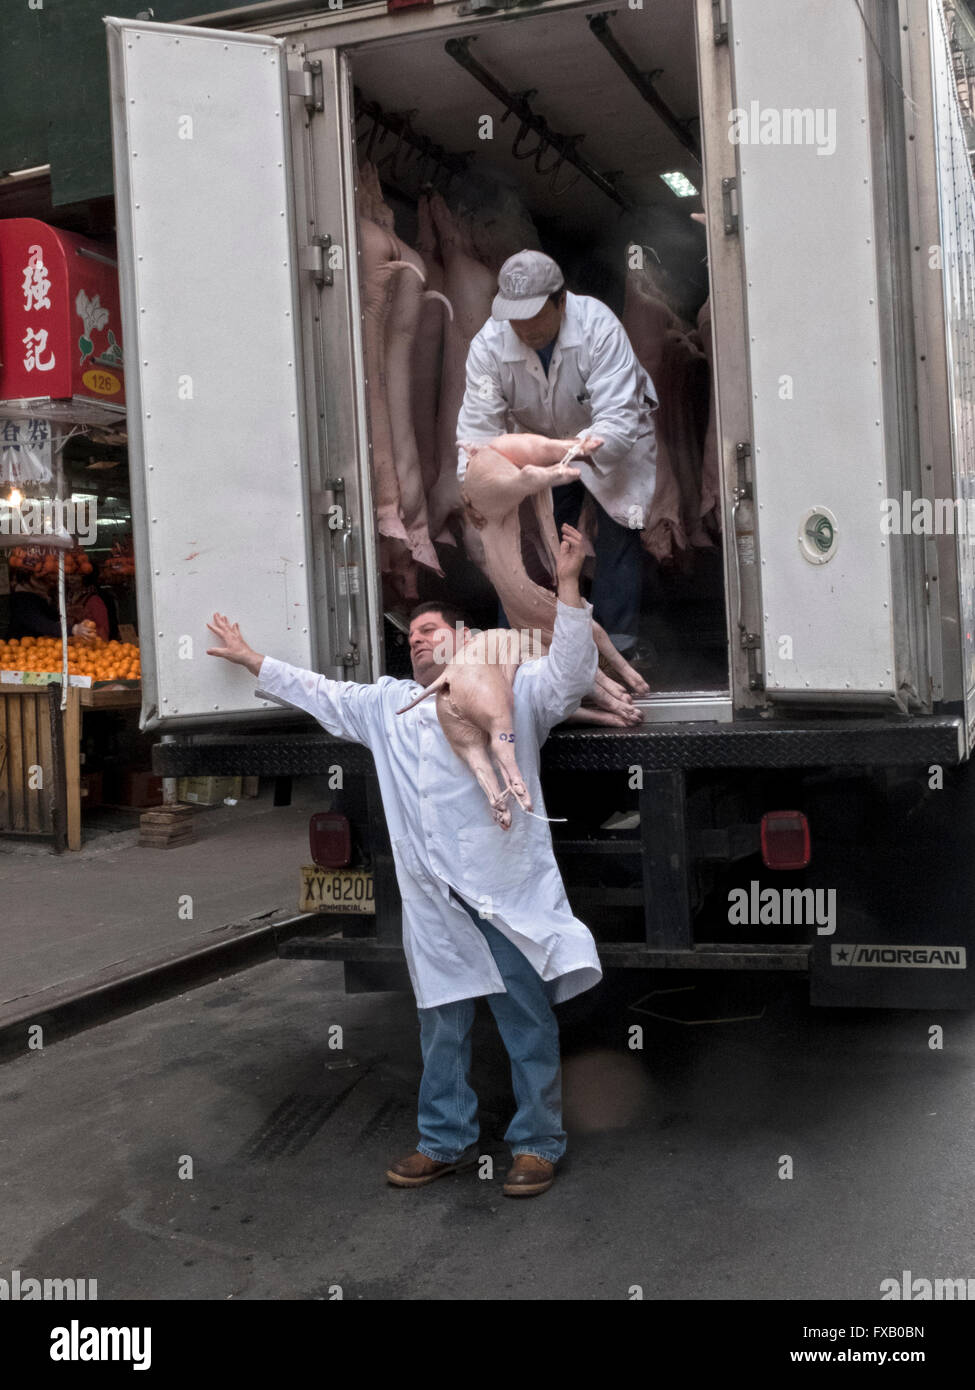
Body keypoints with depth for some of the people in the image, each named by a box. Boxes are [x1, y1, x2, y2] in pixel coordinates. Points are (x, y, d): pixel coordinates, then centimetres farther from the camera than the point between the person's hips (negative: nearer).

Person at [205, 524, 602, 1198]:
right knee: (442, 1021, 13)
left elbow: (571, 674, -8)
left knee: (528, 1018, 2)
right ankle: (447, 1141, 26)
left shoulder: (513, 687, 7)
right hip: (432, 896, 5)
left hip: (509, 889, -5)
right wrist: (252, 659, 34)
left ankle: (538, 1143, 14)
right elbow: (319, 693, 31)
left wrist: (567, 586, -17)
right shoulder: (389, 704, 23)